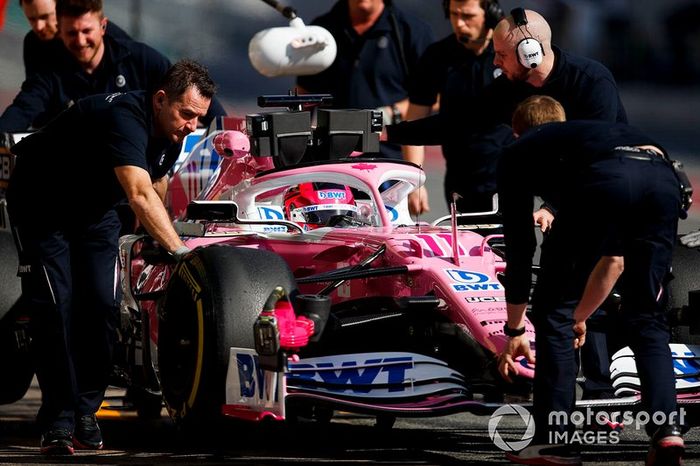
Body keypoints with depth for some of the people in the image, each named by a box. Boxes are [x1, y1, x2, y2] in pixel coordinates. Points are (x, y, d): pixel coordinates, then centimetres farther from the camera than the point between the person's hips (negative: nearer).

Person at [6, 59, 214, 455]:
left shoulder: (171, 134, -8)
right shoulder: (124, 118, -36)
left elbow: (156, 189, 12)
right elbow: (139, 195, -49)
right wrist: (179, 251, -55)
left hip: (95, 210, 7)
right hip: (41, 208, -7)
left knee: (102, 305, -7)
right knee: (55, 309, -15)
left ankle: (86, 412, 2)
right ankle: (59, 422, -13)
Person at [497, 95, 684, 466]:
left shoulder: (519, 153, 32)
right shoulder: (591, 131, 44)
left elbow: (519, 245, 29)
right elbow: (614, 260, 47)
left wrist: (515, 331, 39)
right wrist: (579, 317, 59)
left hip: (604, 184, -5)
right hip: (664, 177, 5)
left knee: (553, 309, 11)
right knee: (646, 318, 18)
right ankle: (666, 428, 1)